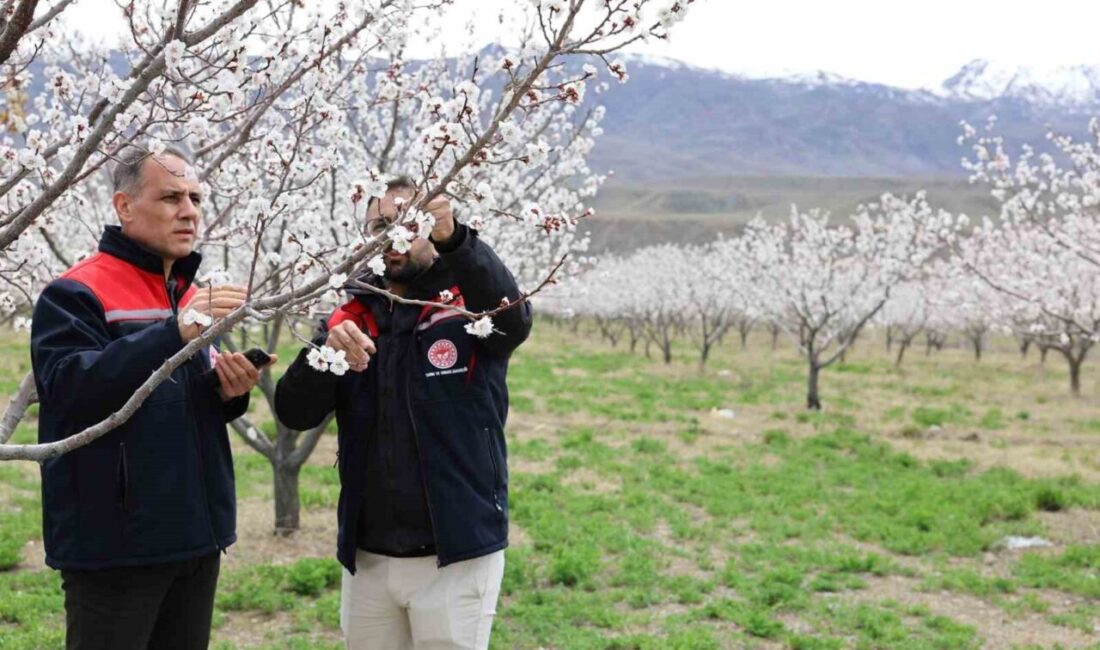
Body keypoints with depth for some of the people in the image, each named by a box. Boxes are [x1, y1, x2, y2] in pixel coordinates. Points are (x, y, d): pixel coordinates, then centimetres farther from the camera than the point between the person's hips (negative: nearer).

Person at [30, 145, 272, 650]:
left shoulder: (195, 298, 14)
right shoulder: (74, 295, -8)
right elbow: (73, 389, -24)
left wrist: (229, 391, -1)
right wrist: (176, 331, -31)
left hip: (196, 536, 7)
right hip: (113, 544, -7)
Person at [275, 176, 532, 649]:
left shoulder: (468, 307, -4)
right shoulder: (351, 319, 8)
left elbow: (514, 316, -26)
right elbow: (294, 413, -2)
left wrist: (455, 239, -41)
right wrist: (327, 350, -21)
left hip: (456, 557, -4)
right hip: (367, 559, 4)